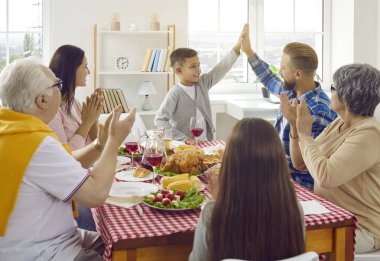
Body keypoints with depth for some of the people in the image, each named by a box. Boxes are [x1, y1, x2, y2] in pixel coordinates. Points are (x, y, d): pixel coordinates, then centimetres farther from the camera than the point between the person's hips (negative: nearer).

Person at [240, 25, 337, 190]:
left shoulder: (319, 110, -24)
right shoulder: (292, 92, 1)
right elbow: (270, 80, 23)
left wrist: (295, 124, -35)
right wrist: (248, 51, 25)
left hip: (298, 181, -8)